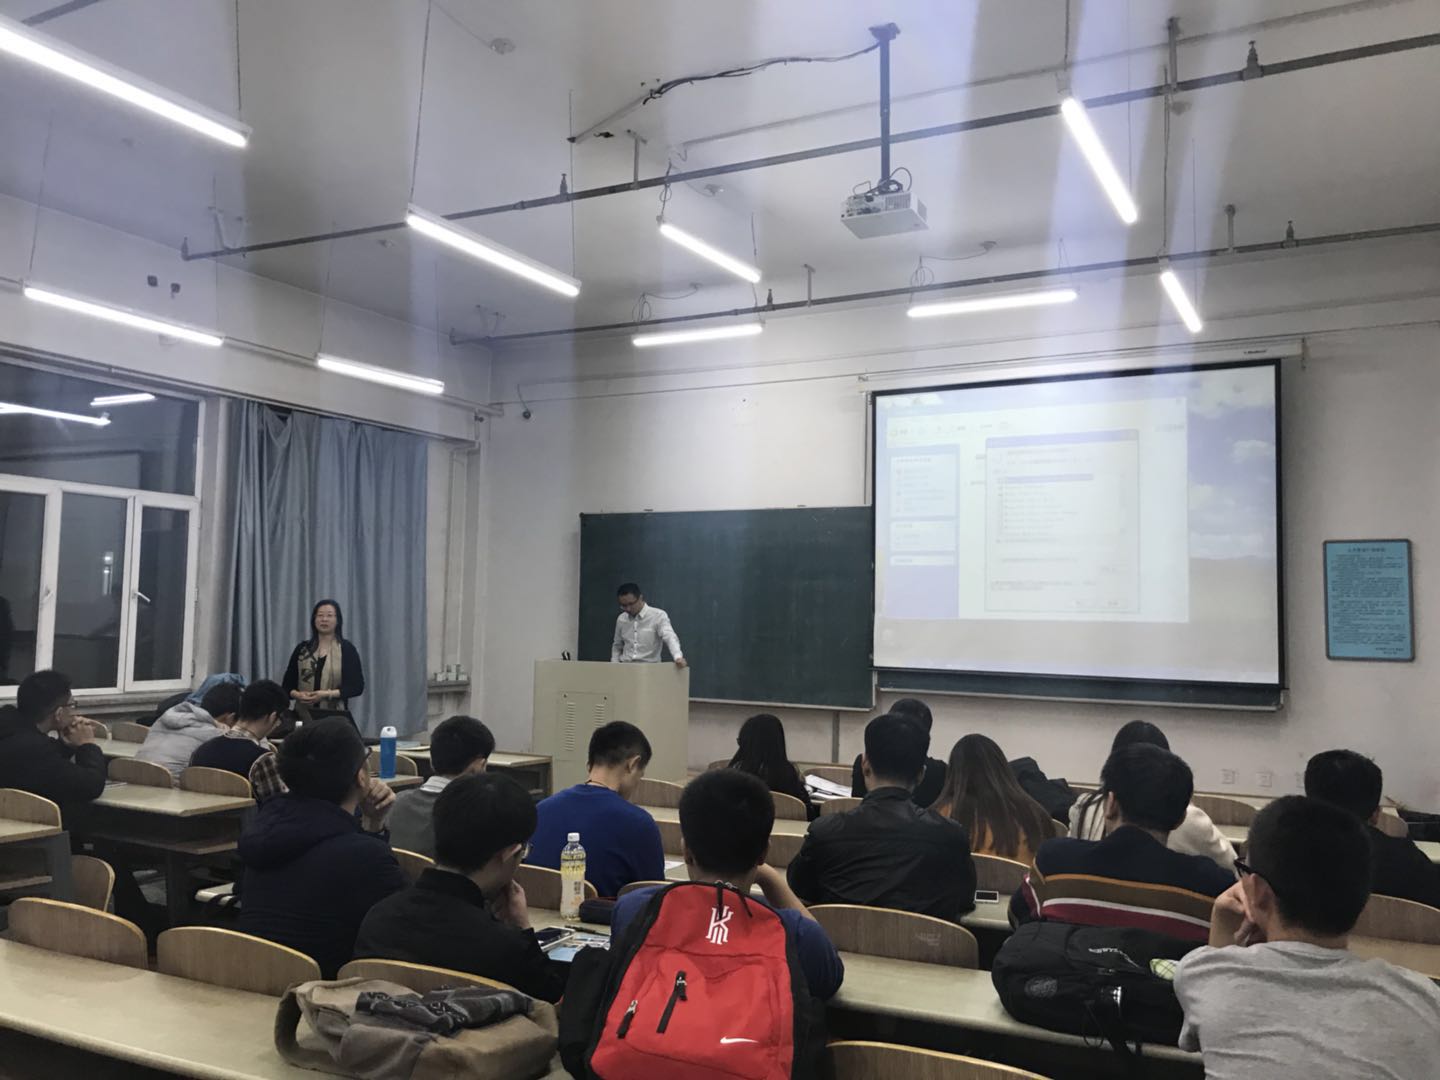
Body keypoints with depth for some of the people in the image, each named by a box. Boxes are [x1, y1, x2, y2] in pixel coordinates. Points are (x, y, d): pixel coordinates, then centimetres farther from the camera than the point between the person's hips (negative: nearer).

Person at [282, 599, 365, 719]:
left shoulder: (347, 649, 1)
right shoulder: (302, 648, 10)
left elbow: (357, 686, -4)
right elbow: (287, 684, 12)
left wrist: (328, 694, -16)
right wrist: (297, 694, -10)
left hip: (334, 715, -2)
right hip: (303, 714, 3)